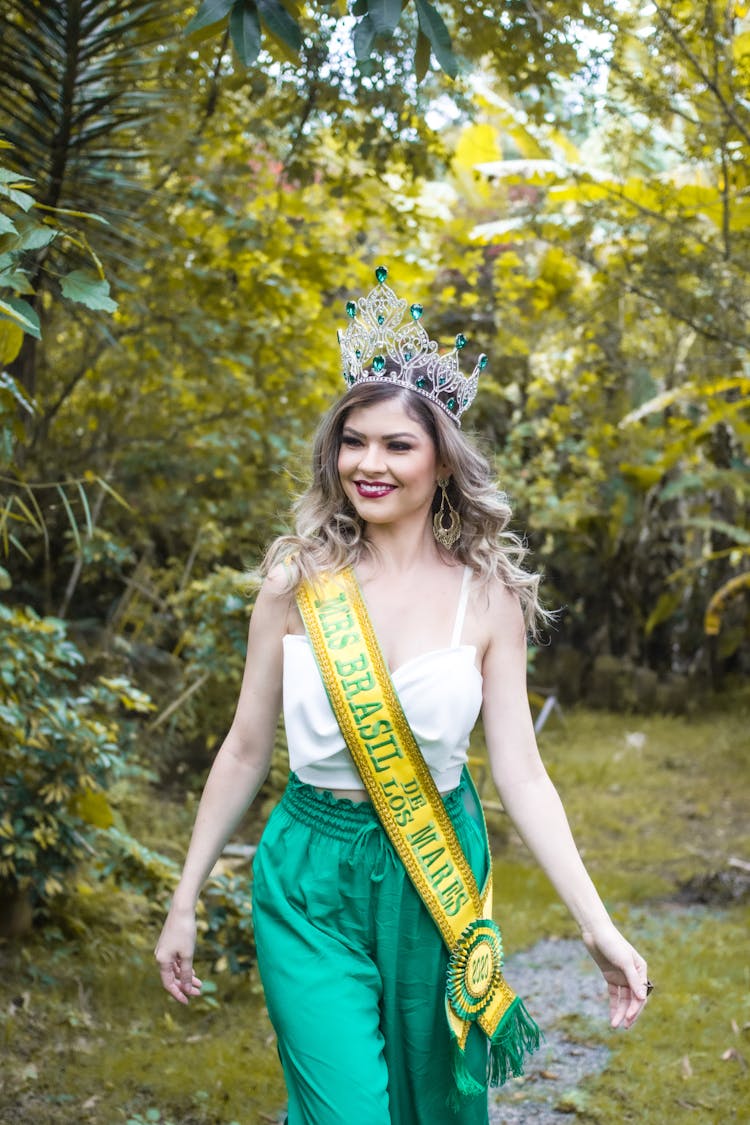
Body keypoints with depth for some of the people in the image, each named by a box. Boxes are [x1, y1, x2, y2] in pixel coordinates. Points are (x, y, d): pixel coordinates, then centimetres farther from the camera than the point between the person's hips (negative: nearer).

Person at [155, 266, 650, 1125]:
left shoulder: (487, 595, -5)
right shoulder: (297, 581, -5)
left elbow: (520, 772, -5)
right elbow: (246, 749, 2)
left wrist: (597, 926, -11)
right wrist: (185, 902, 6)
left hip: (435, 877, 1)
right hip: (311, 873, -1)